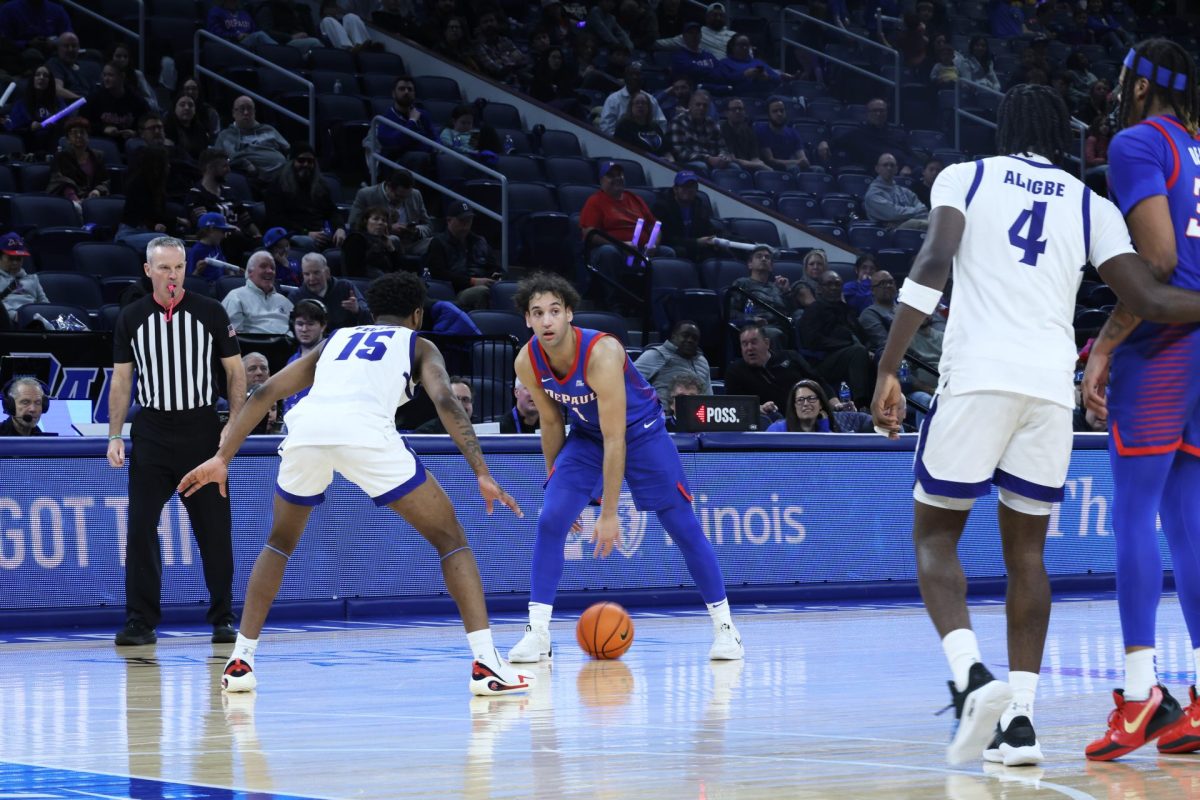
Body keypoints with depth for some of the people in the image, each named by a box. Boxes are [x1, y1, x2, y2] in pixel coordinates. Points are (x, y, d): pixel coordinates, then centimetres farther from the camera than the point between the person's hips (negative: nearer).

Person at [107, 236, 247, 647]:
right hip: (151, 431, 1)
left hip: (202, 431, -1)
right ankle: (141, 622, 1)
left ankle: (223, 620, 11)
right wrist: (115, 436, 2)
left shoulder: (210, 312, 0)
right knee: (141, 527, -4)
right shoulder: (132, 317, 4)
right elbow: (121, 380, 9)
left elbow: (235, 371, 4)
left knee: (215, 528, 1)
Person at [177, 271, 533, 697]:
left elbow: (264, 393, 28)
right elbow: (445, 401, 6)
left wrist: (222, 458, 27)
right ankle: (486, 665, -5)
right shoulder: (418, 345, 27)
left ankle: (240, 660, 21)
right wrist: (483, 474, 0)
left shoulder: (336, 340, 37)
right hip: (365, 434, -3)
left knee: (280, 544, 30)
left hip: (306, 429, 3)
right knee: (451, 539, 10)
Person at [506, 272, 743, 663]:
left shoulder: (601, 353, -34)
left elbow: (615, 440, -32)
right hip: (586, 435, 4)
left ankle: (724, 626, 10)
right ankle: (537, 634, -11)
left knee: (684, 526, -3)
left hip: (640, 432, -4)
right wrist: (555, 480, 8)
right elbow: (551, 422, 1)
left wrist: (609, 513, -30)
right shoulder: (527, 362, -18)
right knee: (550, 520, -14)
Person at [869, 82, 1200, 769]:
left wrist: (889, 370, -6)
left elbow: (934, 263, -6)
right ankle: (1019, 718, 5)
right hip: (1051, 384, 2)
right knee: (1026, 549, 14)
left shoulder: (966, 177, 11)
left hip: (978, 376, -2)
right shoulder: (1092, 205, 16)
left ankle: (973, 678, -15)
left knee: (936, 535, 10)